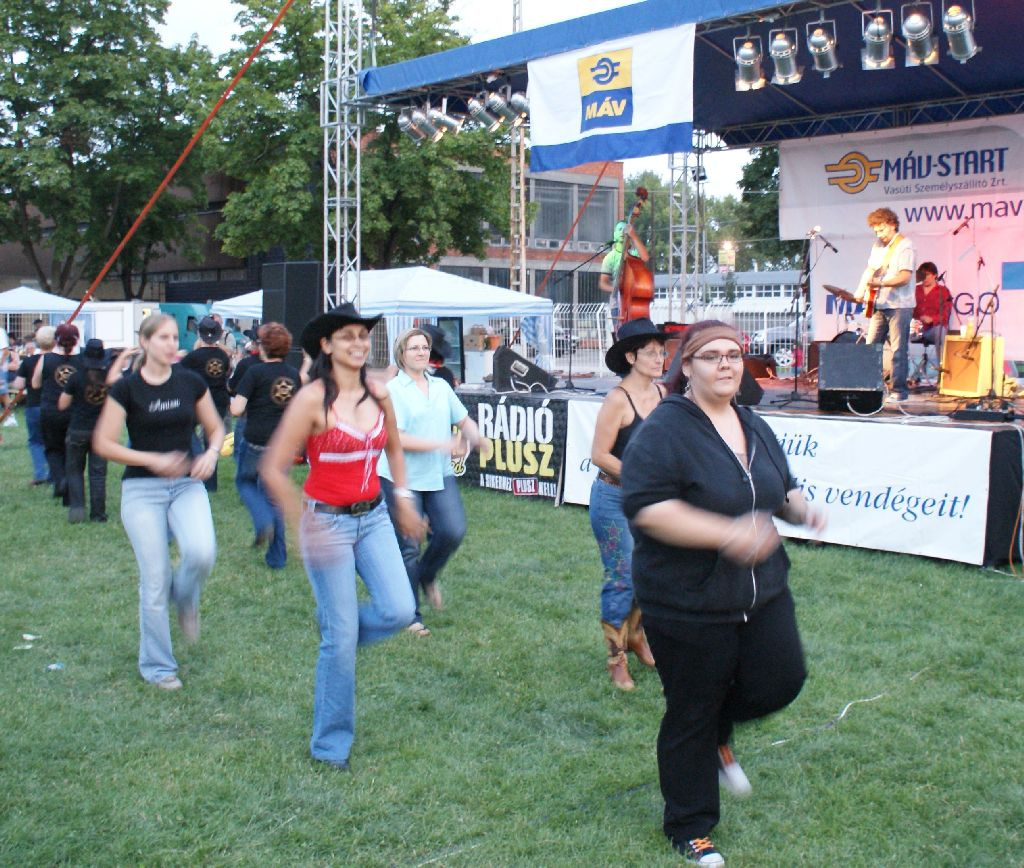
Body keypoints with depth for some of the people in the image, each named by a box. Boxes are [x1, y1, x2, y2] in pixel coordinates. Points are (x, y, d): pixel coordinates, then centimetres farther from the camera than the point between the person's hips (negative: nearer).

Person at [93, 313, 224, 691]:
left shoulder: (191, 382, 3)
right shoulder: (126, 388, -5)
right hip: (142, 489, -2)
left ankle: (185, 598, 11)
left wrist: (211, 454, -8)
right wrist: (152, 459, -16)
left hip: (187, 483, 2)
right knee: (155, 580, -2)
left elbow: (215, 427, 14)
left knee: (202, 552, -25)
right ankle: (157, 666, 16)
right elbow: (103, 443, -6)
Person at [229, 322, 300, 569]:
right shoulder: (294, 374, 4)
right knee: (273, 495, 15)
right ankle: (277, 557, 14)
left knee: (245, 481, 23)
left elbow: (236, 409, -16)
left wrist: (247, 410, 5)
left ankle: (263, 521, -4)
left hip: (257, 443, -4)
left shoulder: (255, 372, -11)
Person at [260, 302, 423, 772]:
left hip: (373, 518, 5)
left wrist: (404, 498, 15)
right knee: (341, 638, -2)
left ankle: (336, 631, 25)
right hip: (327, 522, -5)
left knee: (399, 611, -9)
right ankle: (330, 745, 17)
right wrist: (304, 527, -19)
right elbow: (272, 470, -15)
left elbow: (393, 447, 23)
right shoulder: (312, 399, -14)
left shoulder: (378, 395, 3)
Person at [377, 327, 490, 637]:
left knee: (453, 531, -11)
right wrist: (443, 445, -21)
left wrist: (476, 437, -5)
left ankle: (427, 576, 21)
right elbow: (395, 439, -16)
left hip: (440, 475, 5)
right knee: (408, 547, 1)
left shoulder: (441, 386, 11)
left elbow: (463, 419, 18)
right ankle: (411, 616, 15)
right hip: (402, 477, -4)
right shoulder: (392, 390, -7)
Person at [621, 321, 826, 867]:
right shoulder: (665, 430, -15)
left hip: (762, 592, 7)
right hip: (688, 605, -6)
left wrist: (801, 509, -1)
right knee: (691, 715, 6)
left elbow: (781, 491, 23)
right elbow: (644, 507, -26)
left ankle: (717, 735, 32)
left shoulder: (754, 428, 9)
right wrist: (728, 535, -30)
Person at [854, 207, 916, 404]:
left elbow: (905, 277, -18)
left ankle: (899, 391, 1)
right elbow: (870, 270, 20)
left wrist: (880, 283, -28)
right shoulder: (877, 245, 15)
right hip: (880, 304, 7)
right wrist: (861, 290, 4)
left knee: (898, 350, -5)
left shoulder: (904, 246, -8)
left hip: (899, 305, -7)